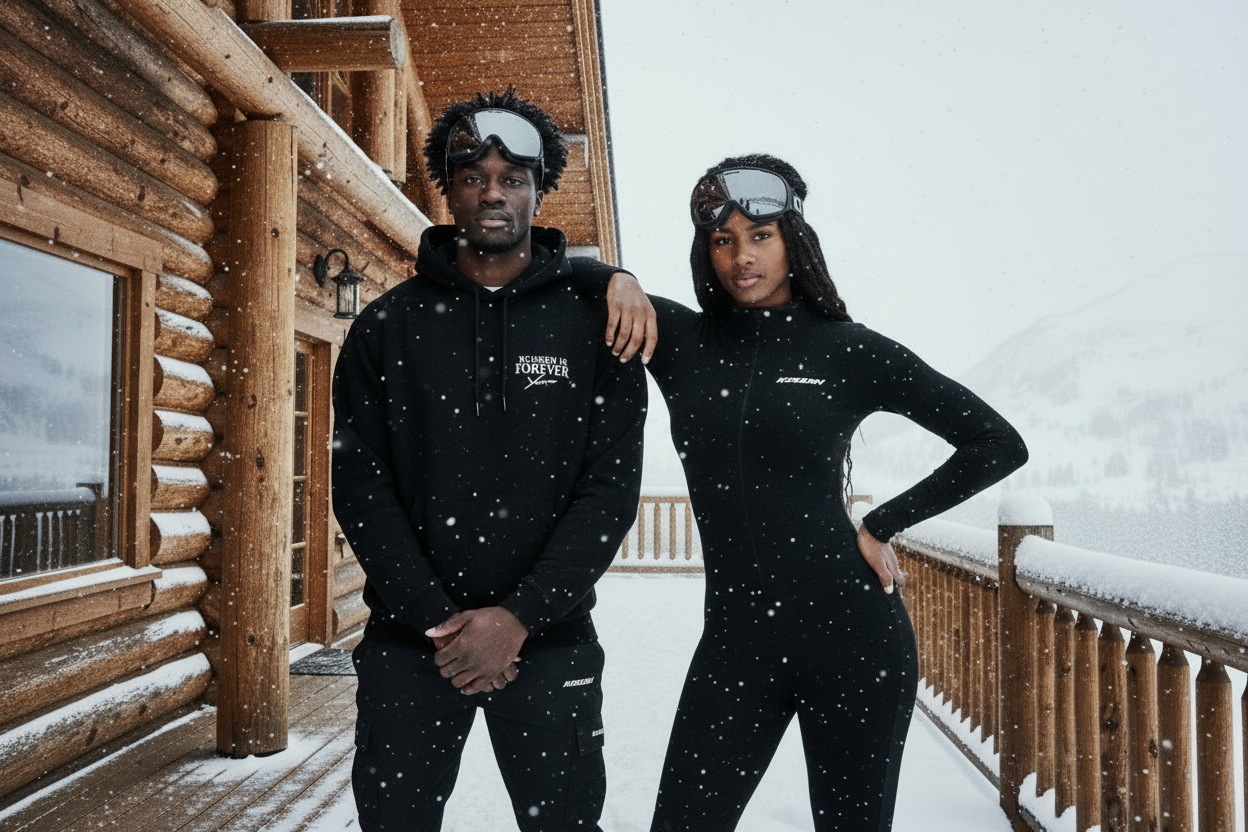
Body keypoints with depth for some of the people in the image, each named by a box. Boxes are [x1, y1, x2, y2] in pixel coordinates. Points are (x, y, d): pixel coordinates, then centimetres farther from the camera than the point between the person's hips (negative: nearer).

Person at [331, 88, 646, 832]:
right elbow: (362, 490, -1)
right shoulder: (388, 326, 3)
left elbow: (612, 485, -6)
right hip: (410, 640, 1)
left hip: (548, 638, -1)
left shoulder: (592, 319, -1)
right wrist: (436, 619, -11)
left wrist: (519, 616, -14)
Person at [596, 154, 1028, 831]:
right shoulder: (682, 340, 3)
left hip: (851, 634, -2)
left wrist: (881, 526, -2)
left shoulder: (849, 350, -3)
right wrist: (616, 281, -10)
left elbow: (999, 445, 2)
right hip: (735, 641, 2)